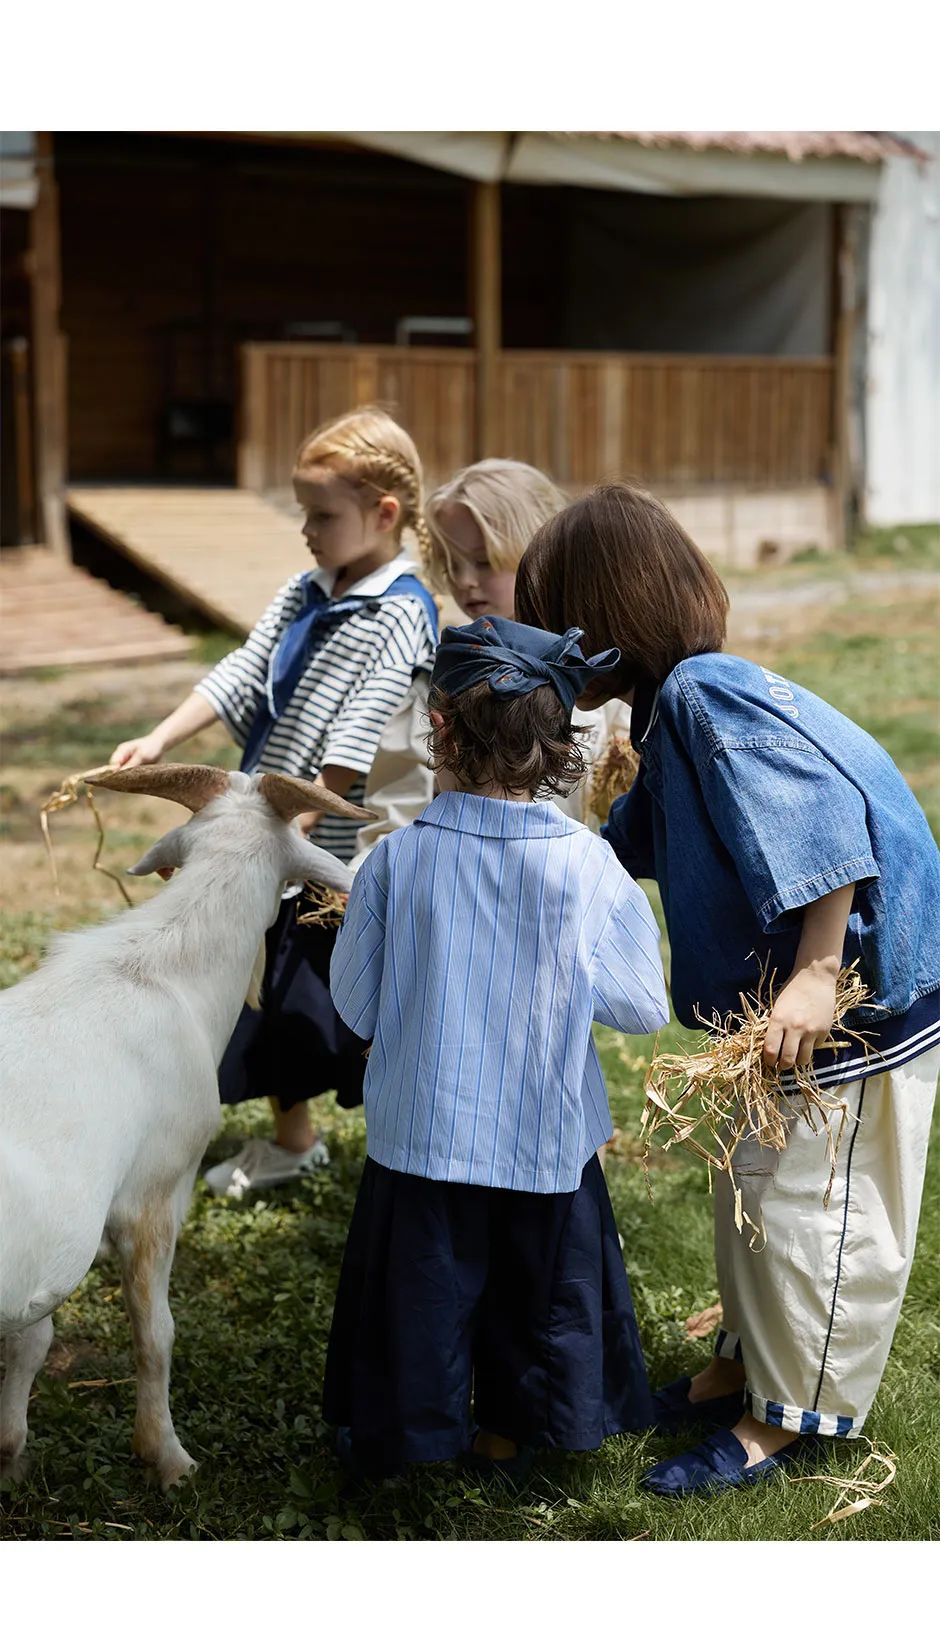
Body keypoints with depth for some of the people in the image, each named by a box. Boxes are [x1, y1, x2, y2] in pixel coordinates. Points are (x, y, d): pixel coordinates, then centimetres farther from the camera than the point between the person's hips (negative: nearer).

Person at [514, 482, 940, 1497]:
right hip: (777, 990, 10)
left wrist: (815, 977, -31)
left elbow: (822, 822, -31)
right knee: (754, 1184, 20)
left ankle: (782, 1420, 14)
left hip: (855, 992, -10)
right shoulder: (673, 706, 8)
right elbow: (630, 844, 25)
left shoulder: (708, 694, -24)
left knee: (807, 1201, 1)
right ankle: (744, 1364, 36)